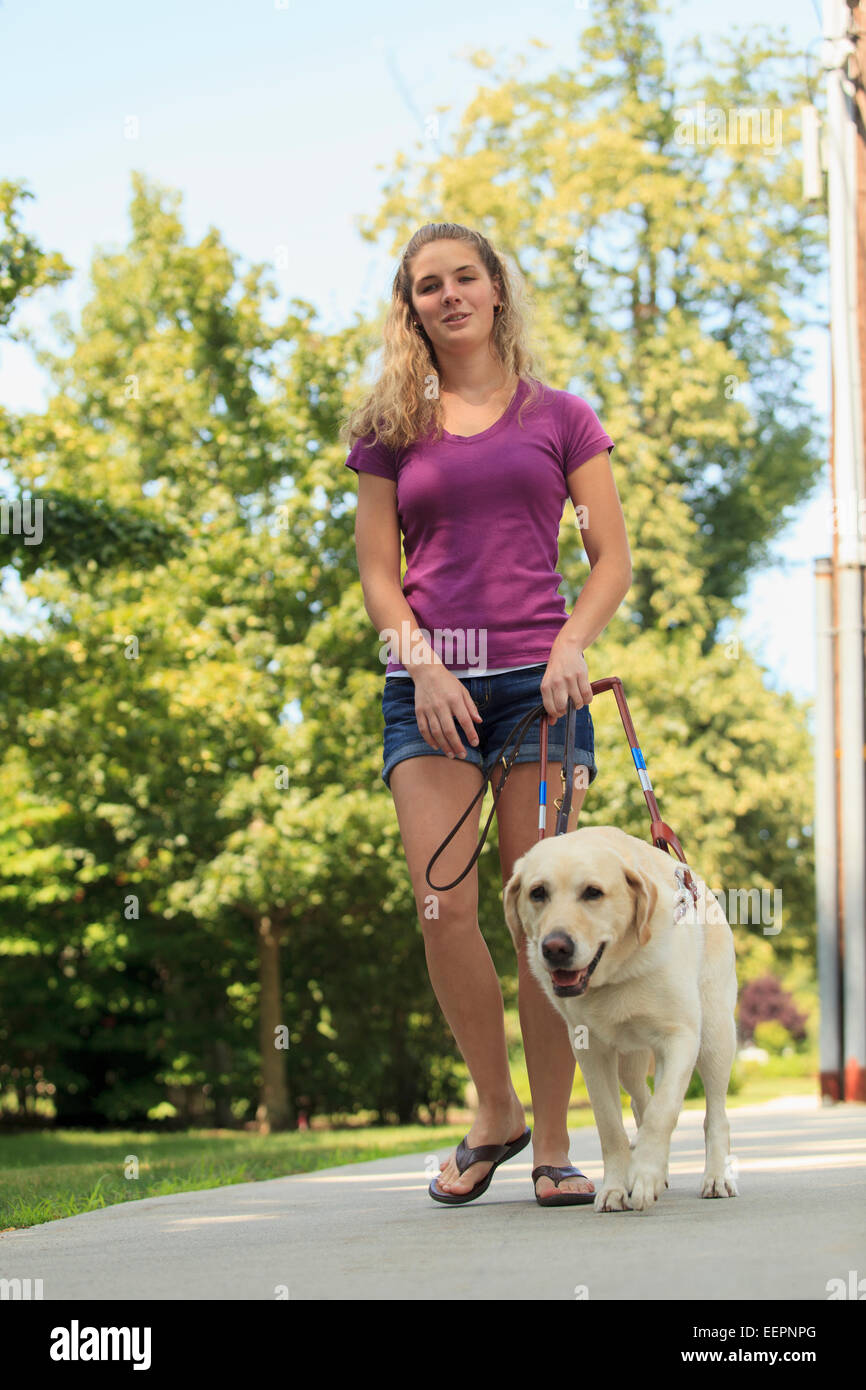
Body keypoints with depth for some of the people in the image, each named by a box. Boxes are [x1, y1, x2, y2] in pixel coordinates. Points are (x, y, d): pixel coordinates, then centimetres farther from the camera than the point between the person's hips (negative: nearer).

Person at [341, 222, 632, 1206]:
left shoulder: (559, 418, 11)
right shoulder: (391, 431, 13)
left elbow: (613, 561, 8)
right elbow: (377, 573, 9)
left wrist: (572, 644, -10)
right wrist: (423, 664, -8)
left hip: (537, 680, -1)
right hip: (429, 681, 1)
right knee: (443, 906, -10)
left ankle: (553, 1141, 4)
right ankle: (496, 1113, 10)